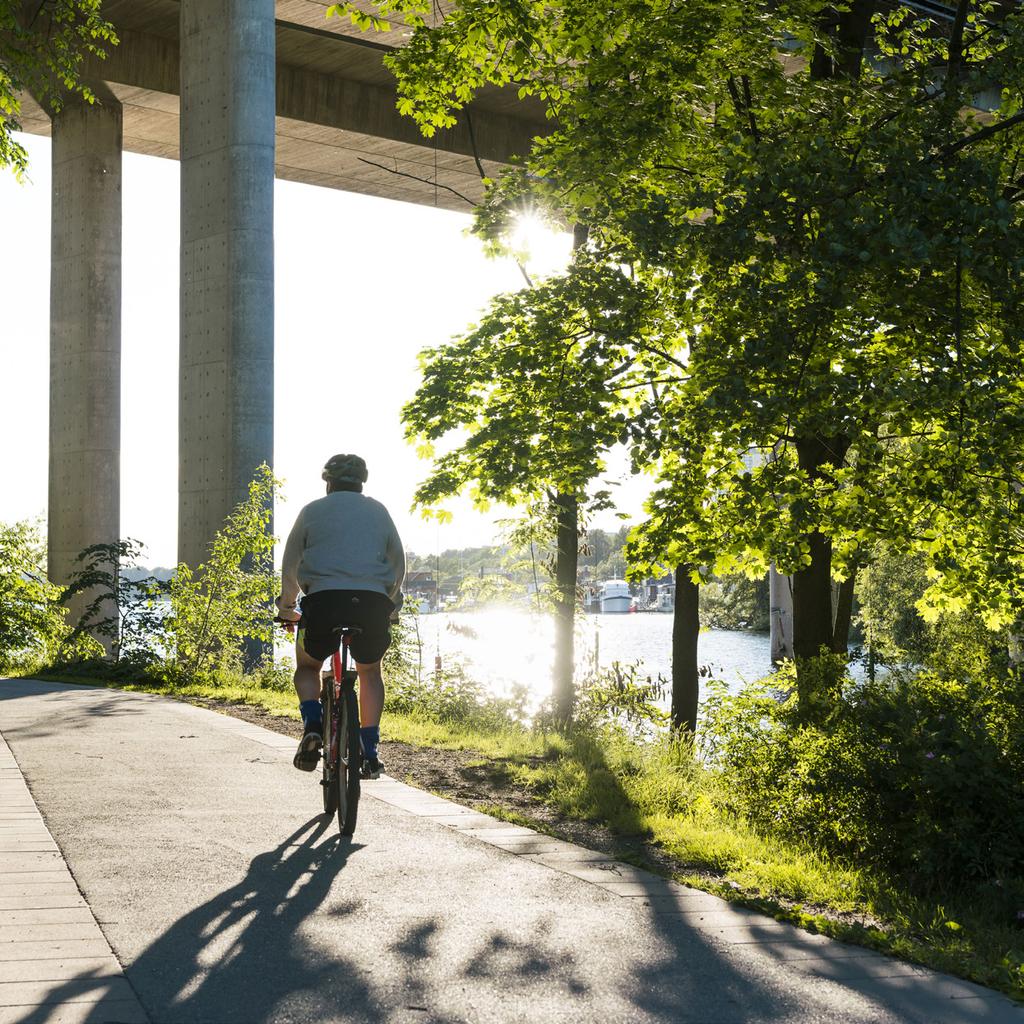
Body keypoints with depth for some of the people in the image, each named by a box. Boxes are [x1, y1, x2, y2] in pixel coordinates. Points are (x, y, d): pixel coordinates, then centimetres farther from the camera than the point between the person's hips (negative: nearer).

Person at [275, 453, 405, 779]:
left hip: (323, 600, -1)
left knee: (307, 667, 23)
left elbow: (290, 566, 13)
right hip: (372, 602, 2)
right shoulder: (378, 511, 18)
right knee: (370, 671, 26)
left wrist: (287, 606, 27)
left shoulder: (313, 510, 14)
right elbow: (399, 565, 19)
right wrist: (391, 602, 34)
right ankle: (370, 751, 13)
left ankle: (312, 727, -4)